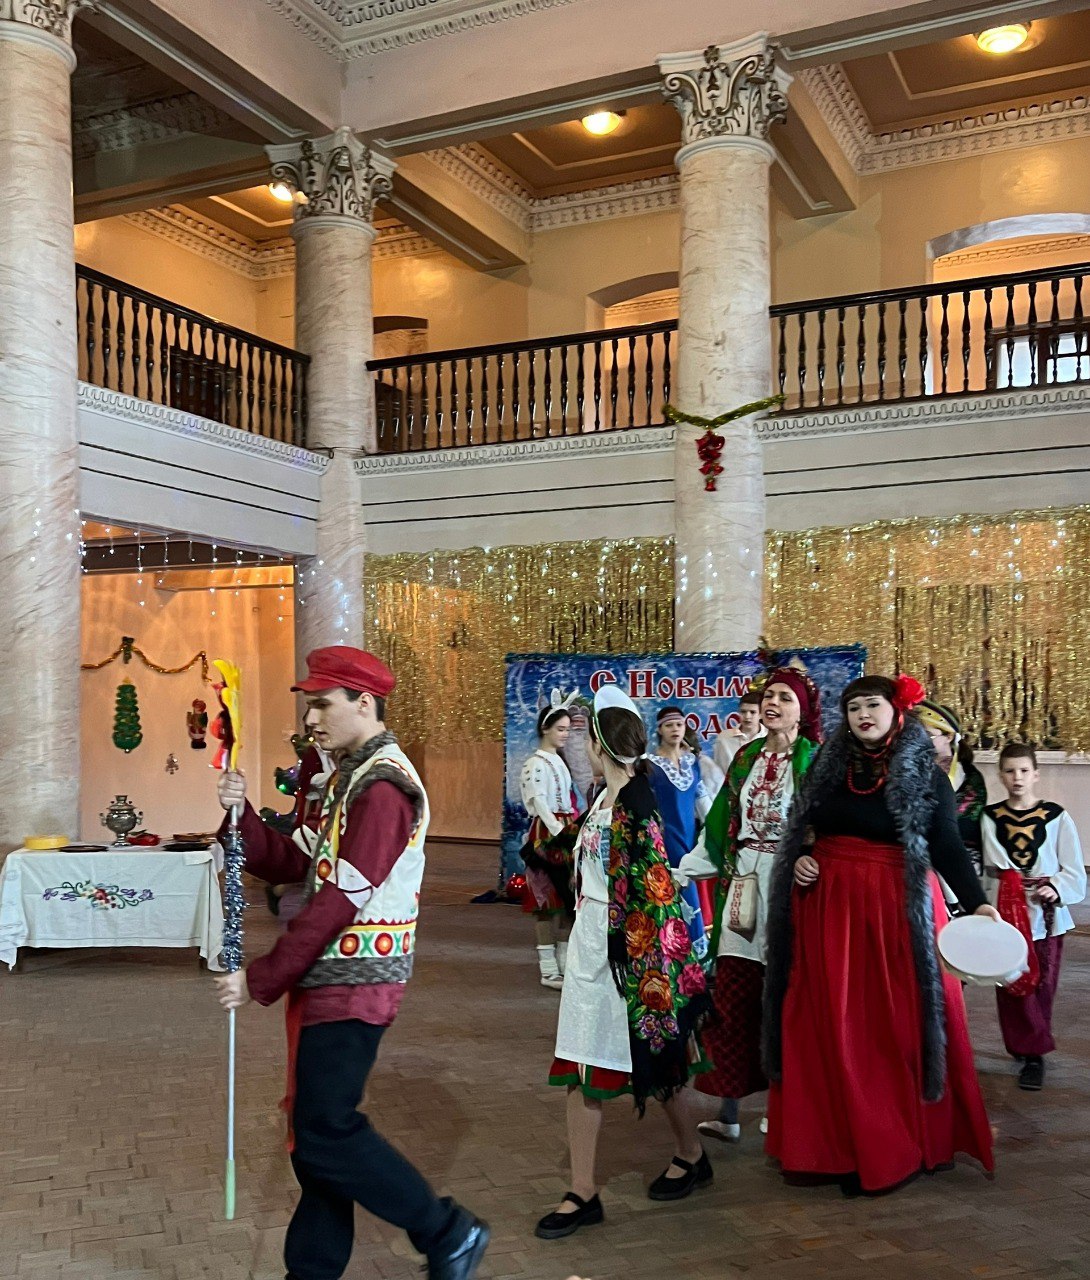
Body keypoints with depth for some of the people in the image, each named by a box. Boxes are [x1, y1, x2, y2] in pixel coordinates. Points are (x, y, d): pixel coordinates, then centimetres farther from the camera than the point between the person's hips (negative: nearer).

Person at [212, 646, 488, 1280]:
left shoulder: (383, 784, -17)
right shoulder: (349, 778, 15)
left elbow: (340, 899, -22)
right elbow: (290, 865, 11)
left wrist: (262, 980, -17)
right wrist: (242, 813, -6)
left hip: (354, 983, -10)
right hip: (330, 978, 10)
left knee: (326, 1131, -5)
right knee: (315, 1126, 14)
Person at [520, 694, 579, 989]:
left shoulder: (559, 760, 15)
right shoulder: (536, 763, -11)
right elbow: (540, 804, -19)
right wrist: (559, 834, -27)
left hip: (565, 832, 8)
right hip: (546, 834, -8)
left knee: (567, 899, 10)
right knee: (547, 902, -4)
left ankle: (565, 964, 17)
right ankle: (548, 970, 1)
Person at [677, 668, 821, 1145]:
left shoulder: (814, 760, -2)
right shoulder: (745, 757, 13)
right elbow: (720, 825, 14)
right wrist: (685, 869, 10)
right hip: (743, 880, 5)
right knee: (733, 993, 5)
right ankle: (728, 1112, 14)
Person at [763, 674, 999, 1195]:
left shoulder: (925, 776, -2)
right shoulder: (828, 766, 8)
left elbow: (947, 847, -8)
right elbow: (800, 830, 17)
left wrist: (977, 902, -20)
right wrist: (799, 860, -2)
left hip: (896, 910, -3)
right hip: (828, 908, 4)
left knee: (896, 1026, -1)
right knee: (830, 1029, 5)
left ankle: (896, 1147, 13)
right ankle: (837, 1145, 15)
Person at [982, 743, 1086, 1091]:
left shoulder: (1056, 817, -1)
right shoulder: (990, 818, 2)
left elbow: (1075, 872, 0)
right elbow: (991, 867, 4)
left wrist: (1057, 889, -17)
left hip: (1046, 916, 0)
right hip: (1006, 915, 0)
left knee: (1042, 987, 5)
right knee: (1014, 988, -2)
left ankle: (1031, 1052, 16)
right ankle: (1034, 1053, 11)